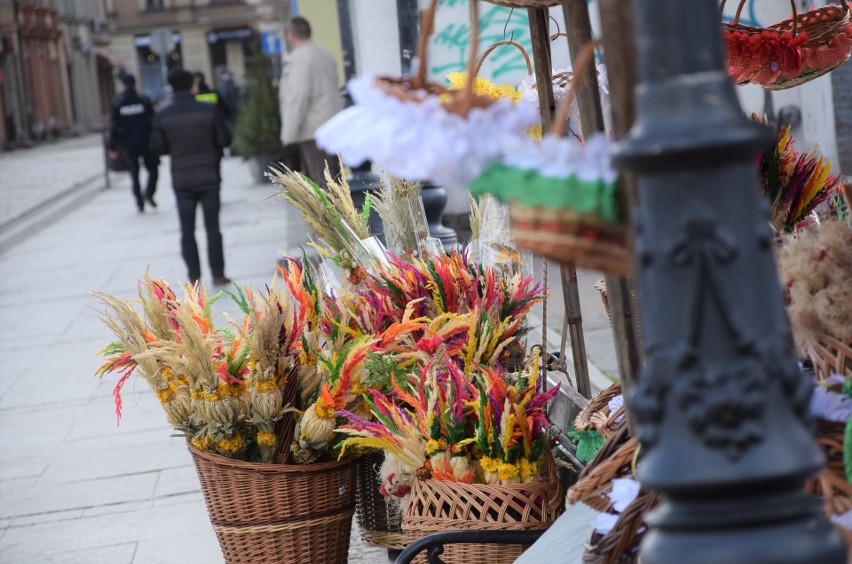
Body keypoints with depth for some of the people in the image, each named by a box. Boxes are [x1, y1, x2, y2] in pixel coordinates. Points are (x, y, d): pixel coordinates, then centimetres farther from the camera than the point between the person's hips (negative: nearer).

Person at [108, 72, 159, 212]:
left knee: (134, 173, 11)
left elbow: (113, 126, -3)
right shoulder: (144, 101, -6)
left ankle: (139, 201, 6)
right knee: (152, 169, 10)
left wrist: (113, 147, 2)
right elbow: (153, 121, -7)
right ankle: (149, 192, -14)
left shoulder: (117, 103, -3)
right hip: (145, 142, -1)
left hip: (127, 144, 1)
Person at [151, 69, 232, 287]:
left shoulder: (163, 116, -6)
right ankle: (218, 274, 6)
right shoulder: (208, 110, -8)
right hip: (209, 177, 0)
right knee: (212, 227, 6)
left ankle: (194, 277, 7)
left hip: (181, 181, 1)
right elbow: (225, 139, -5)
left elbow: (157, 147, -1)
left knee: (187, 230, 7)